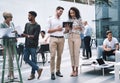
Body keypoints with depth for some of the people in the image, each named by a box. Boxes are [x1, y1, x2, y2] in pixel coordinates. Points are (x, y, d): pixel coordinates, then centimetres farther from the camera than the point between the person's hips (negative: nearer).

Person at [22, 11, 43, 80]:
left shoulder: (37, 26, -8)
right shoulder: (27, 24, 14)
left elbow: (35, 36, -15)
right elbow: (24, 33, 13)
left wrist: (27, 35, -14)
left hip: (33, 45, -7)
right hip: (27, 45, 7)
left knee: (33, 59, 0)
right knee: (26, 59, 5)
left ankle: (33, 74, 12)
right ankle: (38, 69, 13)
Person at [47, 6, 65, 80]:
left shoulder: (62, 21, 17)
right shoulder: (50, 19, 6)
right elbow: (48, 31, 1)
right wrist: (57, 29, -10)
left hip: (61, 38, 4)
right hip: (53, 38, -4)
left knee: (59, 56, 5)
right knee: (53, 56, -8)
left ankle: (58, 71, 14)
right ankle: (52, 73, -5)